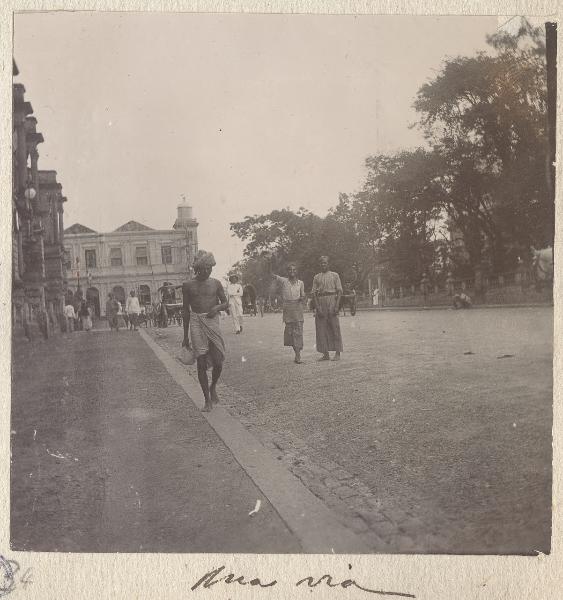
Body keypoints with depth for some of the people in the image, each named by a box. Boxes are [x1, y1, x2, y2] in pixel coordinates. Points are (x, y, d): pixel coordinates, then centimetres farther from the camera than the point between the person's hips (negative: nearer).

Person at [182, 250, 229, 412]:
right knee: (201, 363, -1)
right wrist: (186, 336, 9)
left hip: (213, 321, 1)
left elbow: (226, 303, 15)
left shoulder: (216, 283, 6)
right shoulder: (188, 285, 2)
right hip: (196, 324, -1)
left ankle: (213, 387, 29)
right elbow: (186, 311, 7)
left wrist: (217, 307, -10)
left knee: (218, 362, -3)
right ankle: (208, 400, 10)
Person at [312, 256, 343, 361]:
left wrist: (337, 305, -10)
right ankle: (325, 354, 6)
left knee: (334, 328, -4)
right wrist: (317, 307, -6)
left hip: (332, 301, -3)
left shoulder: (335, 275, 8)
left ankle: (337, 353, -1)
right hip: (320, 302, 3)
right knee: (321, 329, 1)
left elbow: (339, 291, 2)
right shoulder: (316, 277, 14)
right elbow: (314, 293, 8)